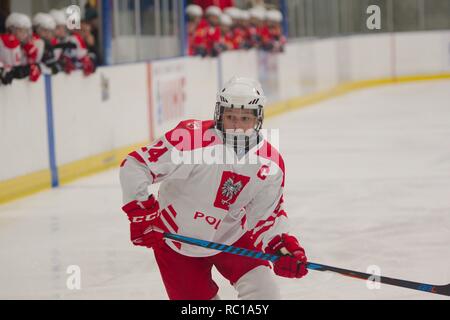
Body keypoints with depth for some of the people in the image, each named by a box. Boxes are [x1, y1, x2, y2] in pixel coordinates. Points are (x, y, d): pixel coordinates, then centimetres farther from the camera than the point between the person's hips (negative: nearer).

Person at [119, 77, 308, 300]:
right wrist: (141, 214, -29)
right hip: (176, 238, -3)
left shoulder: (270, 165, -12)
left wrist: (283, 246, -21)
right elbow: (135, 166, -27)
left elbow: (267, 215, -3)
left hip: (231, 237, 3)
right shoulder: (191, 138, -29)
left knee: (263, 292, -13)